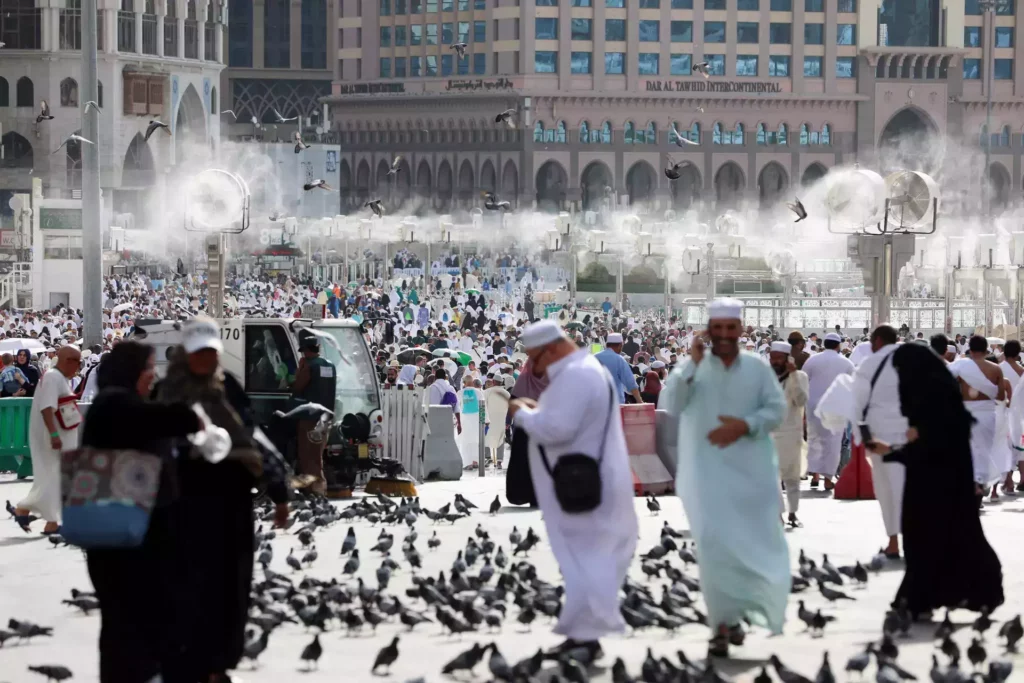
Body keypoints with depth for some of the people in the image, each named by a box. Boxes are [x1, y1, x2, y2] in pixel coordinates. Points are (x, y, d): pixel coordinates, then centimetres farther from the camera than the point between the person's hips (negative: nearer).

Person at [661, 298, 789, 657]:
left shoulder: (758, 368, 5)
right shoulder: (693, 368, 0)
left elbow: (777, 409, 1)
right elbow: (670, 405, -12)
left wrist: (745, 425, -15)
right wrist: (692, 364, -20)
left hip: (752, 470, 2)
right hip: (708, 469, -2)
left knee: (754, 544, 5)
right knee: (714, 543, -10)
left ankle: (738, 614, 25)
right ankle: (724, 622, -7)